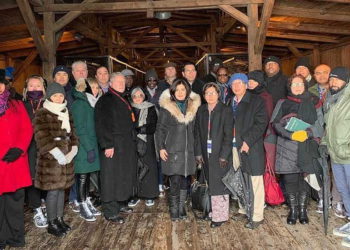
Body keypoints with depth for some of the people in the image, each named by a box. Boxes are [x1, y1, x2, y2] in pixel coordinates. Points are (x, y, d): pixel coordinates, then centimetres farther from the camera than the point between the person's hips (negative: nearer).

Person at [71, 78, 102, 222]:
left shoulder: (91, 103, 13)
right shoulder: (80, 103, -12)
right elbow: (80, 128, -17)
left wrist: (93, 146, 10)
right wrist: (89, 148, -19)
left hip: (91, 144, 8)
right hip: (83, 147, -8)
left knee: (87, 175, 14)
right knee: (82, 176, 1)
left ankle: (87, 202, 24)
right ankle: (83, 207, 11)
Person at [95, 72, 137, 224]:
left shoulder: (123, 100, 17)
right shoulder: (105, 100, -9)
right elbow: (101, 124, -17)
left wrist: (132, 141, 17)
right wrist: (107, 145, -22)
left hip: (126, 145, 8)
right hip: (113, 146, -8)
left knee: (124, 175, 13)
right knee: (112, 177, -3)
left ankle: (119, 204, 27)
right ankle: (110, 212, 5)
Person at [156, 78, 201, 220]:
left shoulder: (193, 107, 9)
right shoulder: (166, 107, -1)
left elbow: (194, 129, 14)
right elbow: (160, 129, 1)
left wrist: (196, 148, 10)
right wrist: (161, 147, -6)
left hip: (188, 150, 3)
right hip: (172, 150, -3)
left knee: (184, 180, 9)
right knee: (175, 181, -5)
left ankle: (182, 208, 22)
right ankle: (174, 210, 11)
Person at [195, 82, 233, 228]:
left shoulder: (225, 110, -5)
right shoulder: (201, 111, 10)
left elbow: (228, 134, -9)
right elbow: (198, 133, 11)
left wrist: (224, 155, -14)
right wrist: (198, 152, 5)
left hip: (220, 154, -4)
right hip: (207, 154, 4)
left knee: (219, 184, -1)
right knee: (211, 184, 7)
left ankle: (220, 216, 8)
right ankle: (215, 211, 18)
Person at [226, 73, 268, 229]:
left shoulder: (256, 101, -5)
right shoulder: (230, 103, 14)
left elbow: (261, 123, -13)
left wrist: (248, 141, -18)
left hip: (252, 148, -6)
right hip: (236, 148, 6)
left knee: (256, 182, 0)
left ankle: (257, 216, 10)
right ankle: (243, 209, 31)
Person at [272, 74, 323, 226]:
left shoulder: (313, 103, 11)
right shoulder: (282, 103, 10)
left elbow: (319, 124, 4)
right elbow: (276, 123, -1)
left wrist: (308, 133, -15)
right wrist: (292, 134, -15)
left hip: (307, 147, 0)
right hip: (287, 147, 0)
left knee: (305, 178, 3)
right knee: (290, 179, 1)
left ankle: (303, 210, 19)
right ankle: (293, 210, 16)